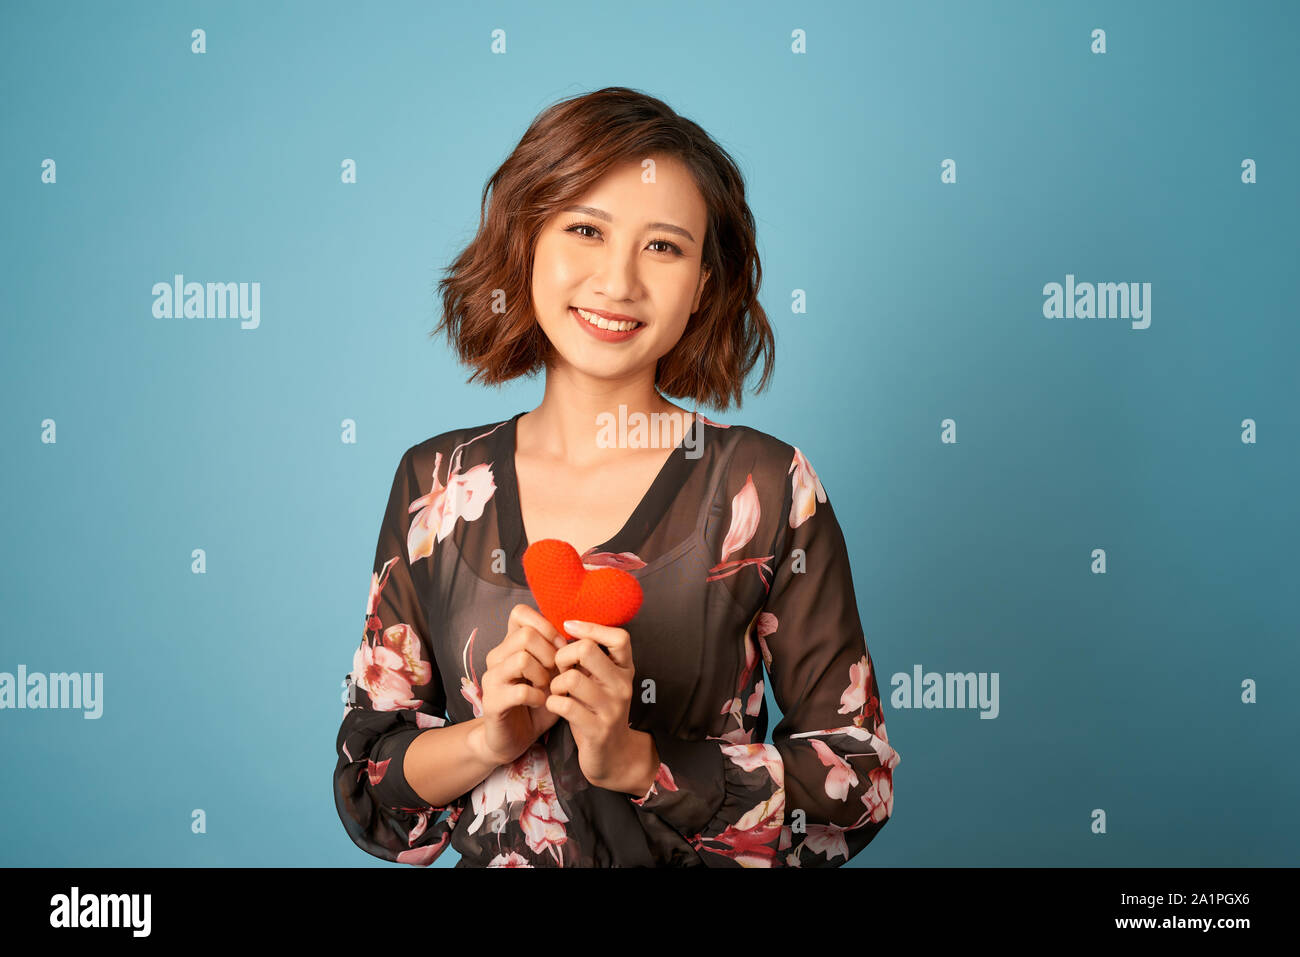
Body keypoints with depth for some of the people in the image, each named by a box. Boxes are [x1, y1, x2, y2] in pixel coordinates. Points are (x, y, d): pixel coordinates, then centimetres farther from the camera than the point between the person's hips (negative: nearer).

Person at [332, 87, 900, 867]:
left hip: (705, 861, -1)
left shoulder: (768, 488, -7)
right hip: (493, 858, 2)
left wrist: (636, 761, -14)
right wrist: (490, 737, -13)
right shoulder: (436, 485, 0)